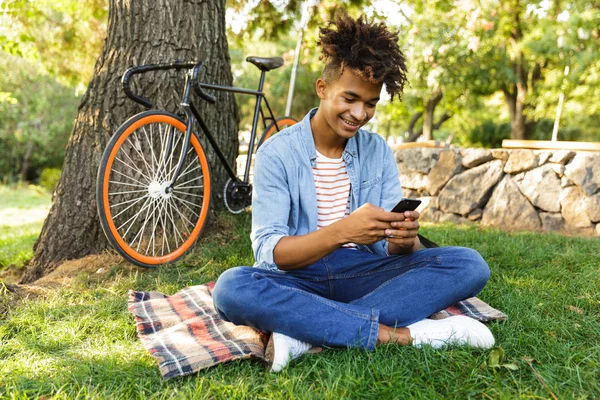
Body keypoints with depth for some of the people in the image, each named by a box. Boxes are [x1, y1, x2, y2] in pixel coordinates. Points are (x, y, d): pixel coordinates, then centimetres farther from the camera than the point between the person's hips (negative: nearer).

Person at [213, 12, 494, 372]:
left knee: (469, 264, -18)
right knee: (231, 287, -35)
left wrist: (404, 239, -25)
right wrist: (341, 231, -33)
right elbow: (268, 252, -16)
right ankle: (401, 333, -29)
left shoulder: (378, 151, 4)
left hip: (361, 273, 4)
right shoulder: (278, 152, -7)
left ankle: (308, 332, -28)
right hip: (298, 278, -3)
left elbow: (391, 248, 0)